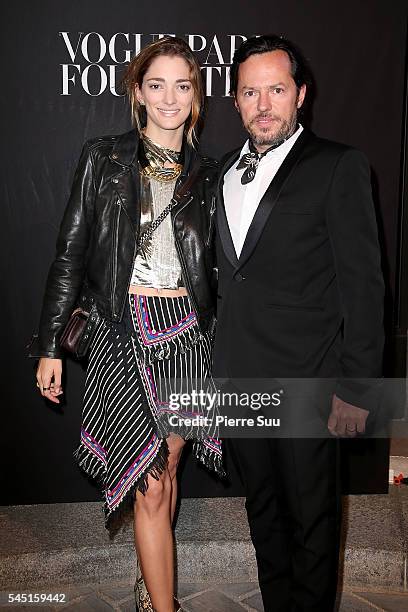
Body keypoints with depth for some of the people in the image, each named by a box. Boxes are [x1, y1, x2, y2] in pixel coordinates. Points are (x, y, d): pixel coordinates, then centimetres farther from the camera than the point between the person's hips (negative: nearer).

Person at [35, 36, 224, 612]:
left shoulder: (207, 175, 10)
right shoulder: (104, 158, 2)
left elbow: (212, 265, 13)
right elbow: (71, 251, 0)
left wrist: (218, 341, 10)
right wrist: (51, 344, -3)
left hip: (188, 332, 3)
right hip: (127, 332, -3)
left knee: (167, 465, 14)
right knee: (150, 484, -1)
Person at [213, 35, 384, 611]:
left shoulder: (339, 167, -8)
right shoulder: (225, 169, 10)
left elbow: (363, 284, -11)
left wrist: (355, 389, -13)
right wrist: (218, 363, 11)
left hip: (306, 384, -5)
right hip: (238, 379, 6)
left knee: (313, 518, 12)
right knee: (263, 510, 21)